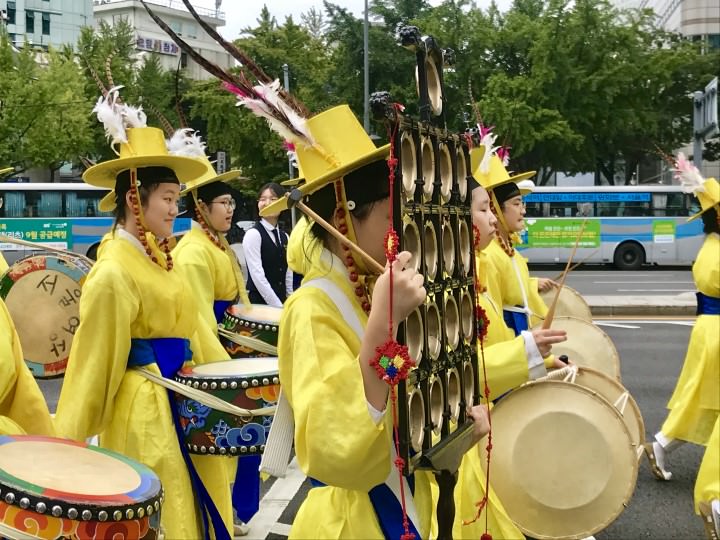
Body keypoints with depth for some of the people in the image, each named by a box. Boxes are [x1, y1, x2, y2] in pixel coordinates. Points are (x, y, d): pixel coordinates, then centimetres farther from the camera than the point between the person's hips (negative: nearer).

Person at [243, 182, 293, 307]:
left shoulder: (285, 237, 12)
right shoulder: (253, 234, -9)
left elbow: (288, 275, 13)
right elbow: (257, 275, -15)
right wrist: (278, 306, -17)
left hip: (282, 301, 6)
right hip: (260, 302, -6)